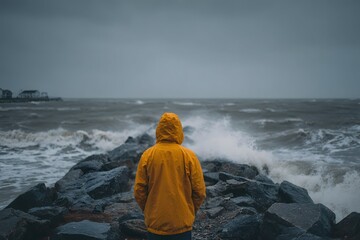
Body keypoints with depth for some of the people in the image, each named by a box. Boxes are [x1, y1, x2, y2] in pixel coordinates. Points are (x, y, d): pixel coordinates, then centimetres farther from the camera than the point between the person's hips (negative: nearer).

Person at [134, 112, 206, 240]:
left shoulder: (147, 155, -7)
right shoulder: (189, 156, -9)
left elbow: (139, 191, -4)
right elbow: (200, 191, -7)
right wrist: (191, 212, 10)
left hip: (155, 223, 1)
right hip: (182, 224, -1)